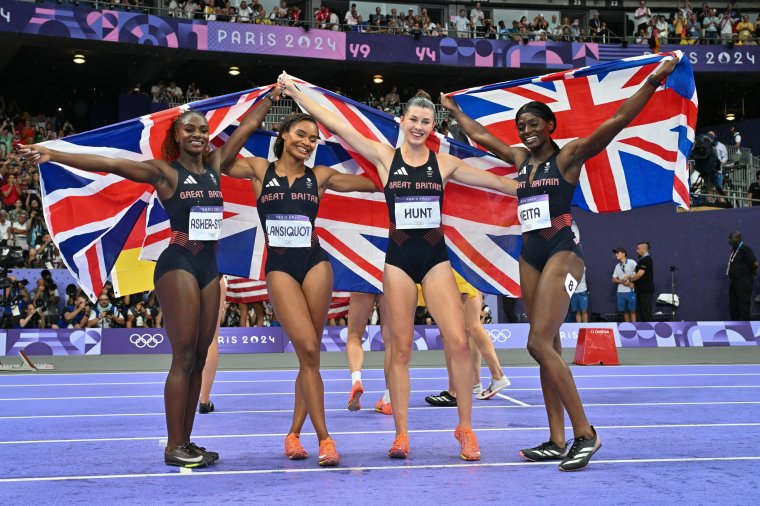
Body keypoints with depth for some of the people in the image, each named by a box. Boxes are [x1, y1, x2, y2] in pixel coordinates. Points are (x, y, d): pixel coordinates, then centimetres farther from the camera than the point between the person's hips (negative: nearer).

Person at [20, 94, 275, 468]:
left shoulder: (215, 166, 12)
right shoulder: (164, 171, -3)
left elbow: (249, 124, 19)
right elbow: (110, 164, -14)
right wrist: (52, 154, -24)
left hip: (208, 267, 6)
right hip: (178, 264, -6)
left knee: (199, 358, 7)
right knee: (184, 357, -8)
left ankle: (186, 441, 14)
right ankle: (174, 447, -2)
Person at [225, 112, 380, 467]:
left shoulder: (320, 176, 10)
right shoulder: (259, 170, 7)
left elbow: (374, 183, 13)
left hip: (315, 265, 2)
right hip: (279, 269, -2)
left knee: (310, 352, 0)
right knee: (308, 349, -13)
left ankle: (295, 433, 15)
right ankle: (324, 437, -6)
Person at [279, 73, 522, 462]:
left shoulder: (445, 163, 6)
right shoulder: (385, 157, 2)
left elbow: (494, 181, 14)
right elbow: (338, 126, -1)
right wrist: (295, 92, -3)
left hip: (436, 258, 1)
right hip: (399, 258, -1)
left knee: (458, 342, -8)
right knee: (401, 348, 2)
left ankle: (465, 429, 7)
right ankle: (401, 434, 11)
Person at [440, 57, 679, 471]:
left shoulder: (568, 156, -3)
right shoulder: (521, 159, 15)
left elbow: (618, 121, -12)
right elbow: (480, 136, 29)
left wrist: (653, 81, -20)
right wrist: (453, 109, 38)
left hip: (562, 251, -7)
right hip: (530, 255, 7)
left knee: (539, 343, -17)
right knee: (548, 347, 5)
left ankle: (585, 433, -11)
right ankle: (557, 441, 8)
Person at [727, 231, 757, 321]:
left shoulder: (745, 249, -16)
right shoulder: (734, 249, 12)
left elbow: (755, 263, -22)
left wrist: (749, 271, -5)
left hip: (744, 282, -10)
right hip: (734, 281, 10)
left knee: (743, 305, -5)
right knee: (733, 306, 13)